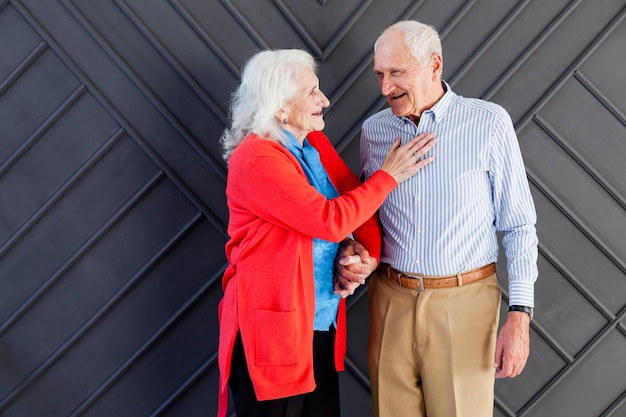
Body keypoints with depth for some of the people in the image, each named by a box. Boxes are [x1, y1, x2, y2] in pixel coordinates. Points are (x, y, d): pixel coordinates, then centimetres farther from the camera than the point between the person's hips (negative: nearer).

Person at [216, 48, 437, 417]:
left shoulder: (316, 145, 8)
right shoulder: (256, 160, -18)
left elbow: (360, 200, 9)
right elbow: (331, 220, -21)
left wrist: (367, 253, -10)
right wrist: (389, 175, -13)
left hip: (322, 324, 8)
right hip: (272, 328, -7)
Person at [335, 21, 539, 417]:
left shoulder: (489, 123, -5)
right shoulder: (374, 130, 6)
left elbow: (519, 225, -3)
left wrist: (519, 317, -8)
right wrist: (351, 254, -4)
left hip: (463, 302, -3)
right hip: (390, 299, 3)